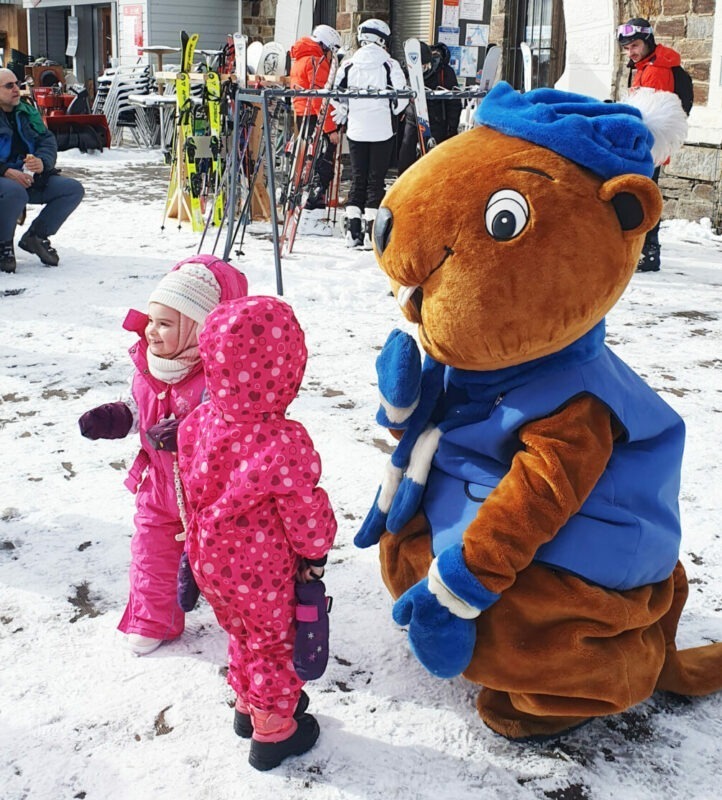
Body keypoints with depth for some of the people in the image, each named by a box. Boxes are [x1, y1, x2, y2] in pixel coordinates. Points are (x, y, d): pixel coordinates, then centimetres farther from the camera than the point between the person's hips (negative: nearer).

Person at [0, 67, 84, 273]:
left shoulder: (28, 112, 16)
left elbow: (48, 141, 7)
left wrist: (42, 162, -17)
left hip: (32, 178, 6)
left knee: (74, 189, -9)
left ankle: (37, 235, 4)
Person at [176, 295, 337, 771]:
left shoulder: (197, 423, -14)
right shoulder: (284, 443, -33)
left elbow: (192, 492, 2)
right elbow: (306, 513, -20)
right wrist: (317, 551, -1)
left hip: (209, 564, 6)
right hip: (263, 575, -6)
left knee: (241, 635, 29)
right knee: (273, 645, 18)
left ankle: (248, 705, 50)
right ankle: (273, 731, 36)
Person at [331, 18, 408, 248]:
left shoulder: (348, 64, 2)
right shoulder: (390, 64, -6)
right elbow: (401, 96, -7)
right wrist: (390, 112, 12)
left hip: (355, 130, 3)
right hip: (382, 130, -3)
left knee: (357, 177, 11)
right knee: (376, 179, 2)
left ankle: (352, 229, 7)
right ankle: (371, 232, -1)